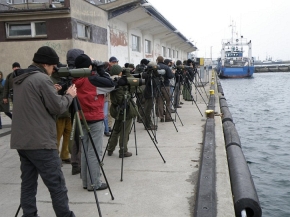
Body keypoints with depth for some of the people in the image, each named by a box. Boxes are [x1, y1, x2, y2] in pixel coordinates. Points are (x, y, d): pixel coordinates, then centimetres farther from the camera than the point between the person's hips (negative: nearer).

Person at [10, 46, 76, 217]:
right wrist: (69, 95, 5)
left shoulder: (19, 80, 15)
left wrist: (54, 92, 20)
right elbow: (58, 108, -11)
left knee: (28, 184, 11)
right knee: (57, 186, -2)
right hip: (40, 142, -9)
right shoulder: (42, 79, -12)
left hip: (22, 141, 9)